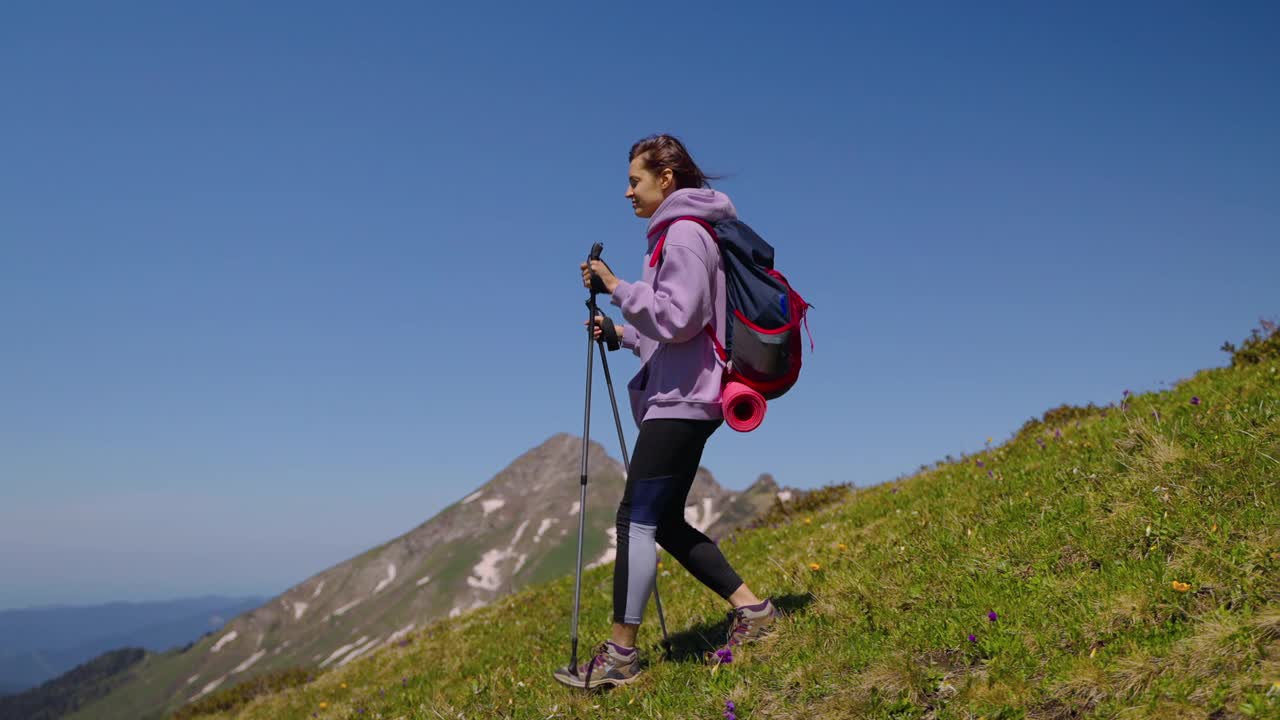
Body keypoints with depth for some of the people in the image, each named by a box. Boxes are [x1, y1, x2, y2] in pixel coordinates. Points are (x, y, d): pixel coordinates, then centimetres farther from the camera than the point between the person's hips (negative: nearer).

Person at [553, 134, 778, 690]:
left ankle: (620, 654, -6)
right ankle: (750, 608, 13)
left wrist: (618, 287, -13)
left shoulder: (683, 233, -9)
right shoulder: (676, 233, 21)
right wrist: (624, 334, 15)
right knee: (665, 521, 11)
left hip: (681, 399, -11)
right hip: (680, 398, 11)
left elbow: (678, 318, -19)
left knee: (637, 518, -10)